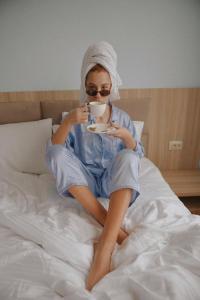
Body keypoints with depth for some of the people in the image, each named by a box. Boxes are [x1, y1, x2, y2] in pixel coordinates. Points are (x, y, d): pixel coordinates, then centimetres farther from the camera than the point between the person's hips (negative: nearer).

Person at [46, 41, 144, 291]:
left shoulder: (122, 117, 2)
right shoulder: (76, 116, -2)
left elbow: (137, 156, 1)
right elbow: (52, 153, -12)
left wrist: (126, 136, -19)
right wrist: (67, 123, -27)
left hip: (115, 181, 0)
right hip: (85, 180, 1)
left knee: (127, 158, -31)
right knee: (59, 154, -27)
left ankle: (105, 248, -37)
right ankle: (114, 228, -29)